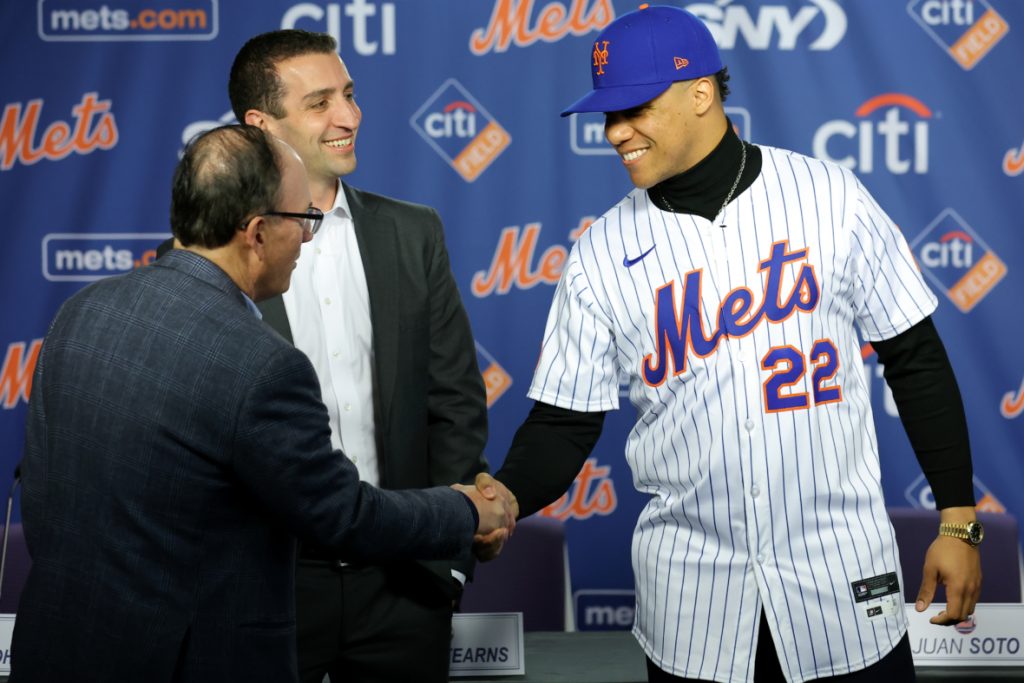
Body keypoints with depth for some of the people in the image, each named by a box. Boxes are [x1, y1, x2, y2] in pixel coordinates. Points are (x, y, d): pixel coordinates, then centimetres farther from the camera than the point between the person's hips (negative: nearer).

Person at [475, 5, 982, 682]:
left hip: (843, 579, -1)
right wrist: (508, 496, -17)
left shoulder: (827, 196, -3)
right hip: (690, 599, 1)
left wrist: (958, 523, 1)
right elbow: (564, 421, 3)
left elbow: (916, 360, 2)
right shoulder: (604, 253, 0)